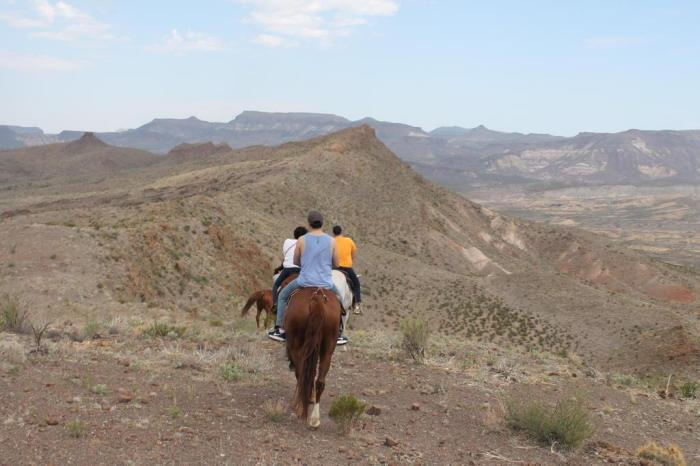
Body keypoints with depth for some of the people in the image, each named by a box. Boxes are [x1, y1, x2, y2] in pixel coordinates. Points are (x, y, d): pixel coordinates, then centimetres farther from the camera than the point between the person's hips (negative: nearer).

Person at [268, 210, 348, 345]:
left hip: (305, 281, -1)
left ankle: (280, 331, 22)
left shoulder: (301, 240, -6)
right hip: (326, 283, 1)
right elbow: (336, 263, 7)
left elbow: (295, 262, 7)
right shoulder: (331, 241, -3)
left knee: (282, 296, 24)